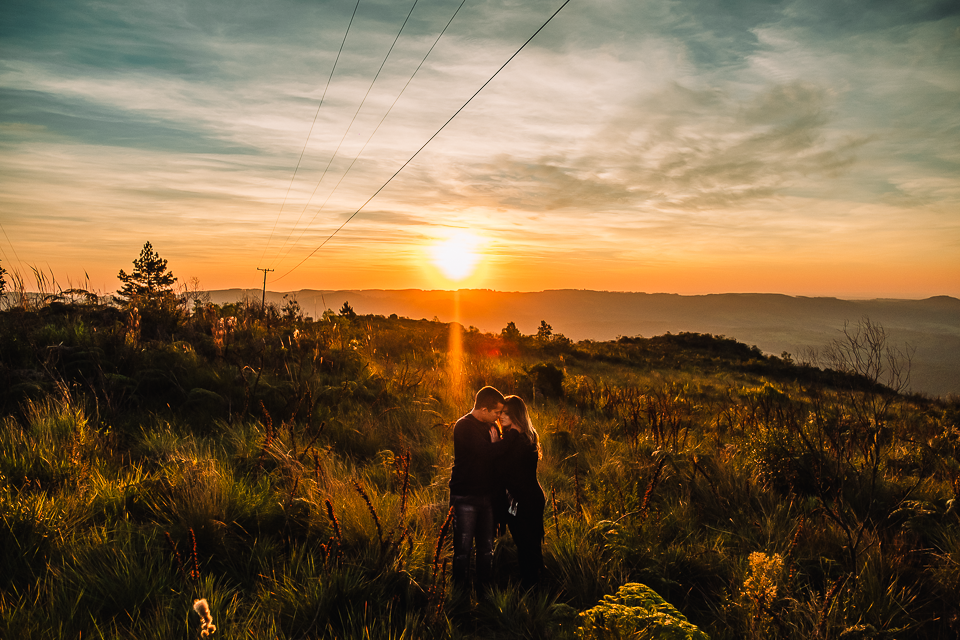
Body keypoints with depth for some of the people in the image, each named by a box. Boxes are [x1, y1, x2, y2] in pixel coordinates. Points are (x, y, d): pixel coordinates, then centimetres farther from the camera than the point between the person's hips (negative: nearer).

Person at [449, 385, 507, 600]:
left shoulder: (492, 426, 12)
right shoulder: (464, 427, -13)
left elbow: (497, 456, 17)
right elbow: (486, 452, -24)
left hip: (486, 495, 7)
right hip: (465, 496, -7)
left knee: (486, 548, 11)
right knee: (463, 548, -2)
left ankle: (484, 591, 21)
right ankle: (460, 593, 9)